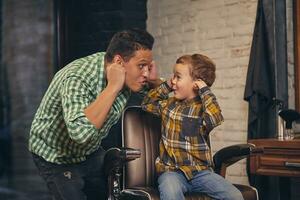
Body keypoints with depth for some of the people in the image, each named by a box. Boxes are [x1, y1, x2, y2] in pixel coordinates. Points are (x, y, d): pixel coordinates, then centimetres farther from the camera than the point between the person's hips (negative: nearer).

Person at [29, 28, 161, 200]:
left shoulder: (129, 76, -14)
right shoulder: (77, 79, -35)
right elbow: (81, 132, -51)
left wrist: (154, 80, -20)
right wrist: (113, 86, -44)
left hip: (90, 152, 7)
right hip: (56, 156, -6)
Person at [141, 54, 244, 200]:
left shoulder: (203, 107, -2)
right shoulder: (169, 104, 14)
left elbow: (215, 120, -24)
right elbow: (146, 104, 26)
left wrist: (205, 90, -15)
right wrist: (166, 86, 15)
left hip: (200, 171, -1)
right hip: (171, 171, 1)